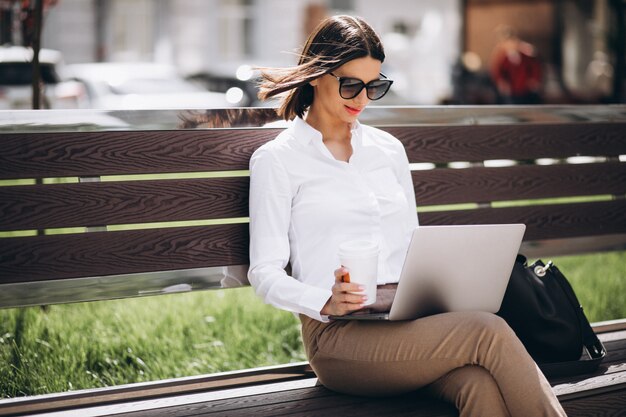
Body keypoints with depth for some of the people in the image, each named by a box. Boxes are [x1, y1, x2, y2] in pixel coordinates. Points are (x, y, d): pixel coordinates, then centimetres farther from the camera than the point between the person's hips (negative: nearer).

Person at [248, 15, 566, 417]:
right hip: (339, 333, -4)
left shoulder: (389, 149, 20)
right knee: (488, 333, -29)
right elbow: (265, 272, -1)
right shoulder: (275, 160, 4)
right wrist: (326, 302, -20)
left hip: (407, 319, 5)